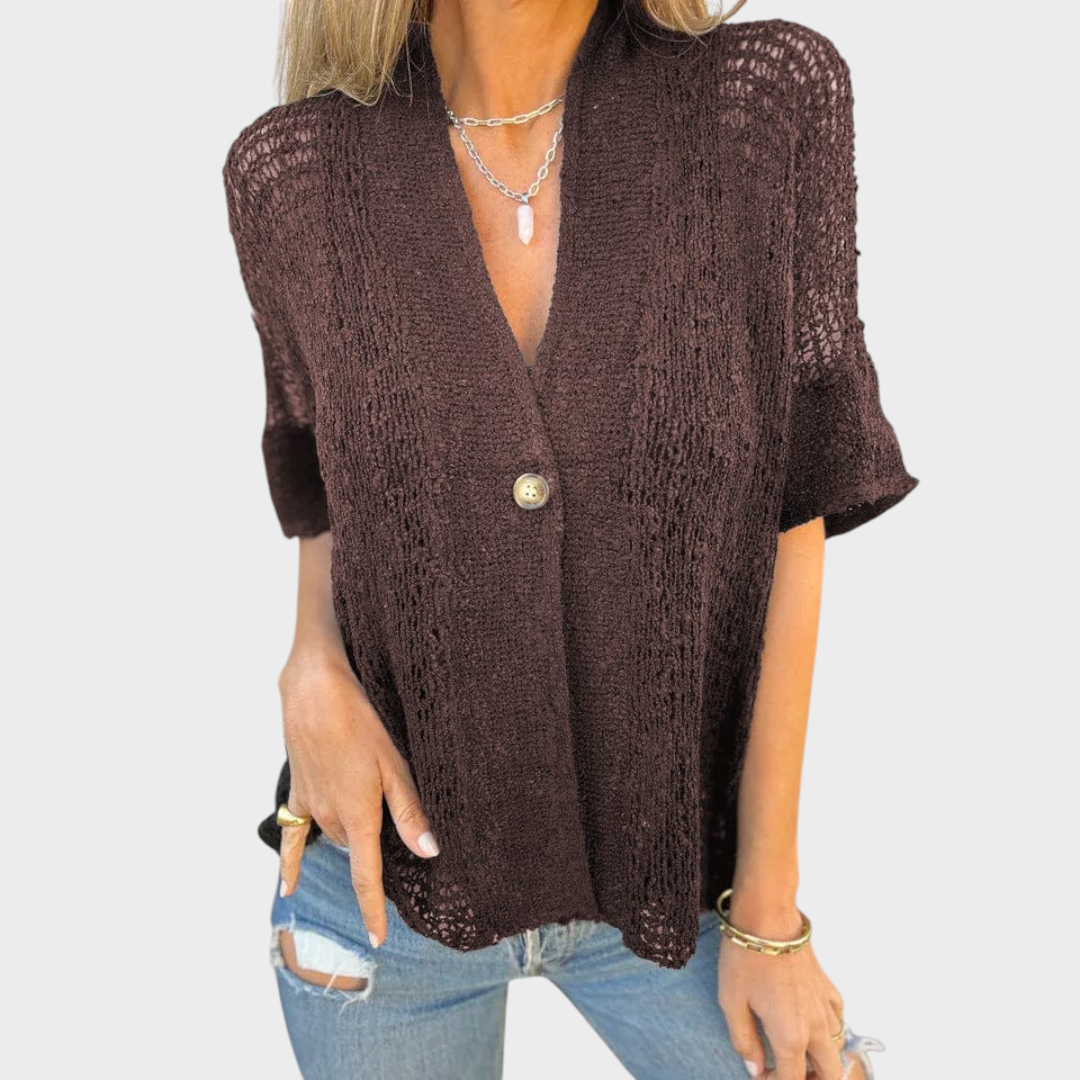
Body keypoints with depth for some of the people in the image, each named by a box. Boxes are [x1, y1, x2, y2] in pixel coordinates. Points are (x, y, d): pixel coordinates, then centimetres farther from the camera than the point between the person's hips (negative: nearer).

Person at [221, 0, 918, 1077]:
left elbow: (790, 508, -10)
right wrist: (314, 666, -14)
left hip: (661, 867, 0)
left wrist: (768, 904, -7)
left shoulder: (770, 96, -13)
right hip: (390, 859, 1)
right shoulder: (292, 170, -10)